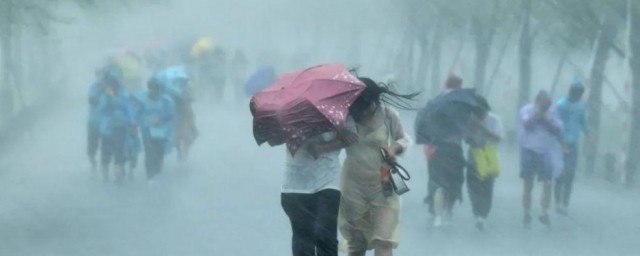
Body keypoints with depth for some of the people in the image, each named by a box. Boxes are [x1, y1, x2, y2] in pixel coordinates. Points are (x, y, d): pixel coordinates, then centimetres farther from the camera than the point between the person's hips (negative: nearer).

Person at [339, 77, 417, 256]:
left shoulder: (388, 115, -8)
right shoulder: (346, 117, -9)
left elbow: (404, 139, 5)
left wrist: (395, 147, -16)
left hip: (383, 187, -1)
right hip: (354, 187, 1)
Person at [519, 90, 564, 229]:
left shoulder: (552, 112, 3)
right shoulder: (526, 110, -3)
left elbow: (557, 129, -6)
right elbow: (526, 124, -20)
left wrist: (545, 117, -14)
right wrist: (537, 112, -17)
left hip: (545, 152, 1)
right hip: (529, 151, -1)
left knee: (547, 184, -10)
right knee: (528, 185, 6)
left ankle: (544, 213, 0)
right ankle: (527, 215, 15)